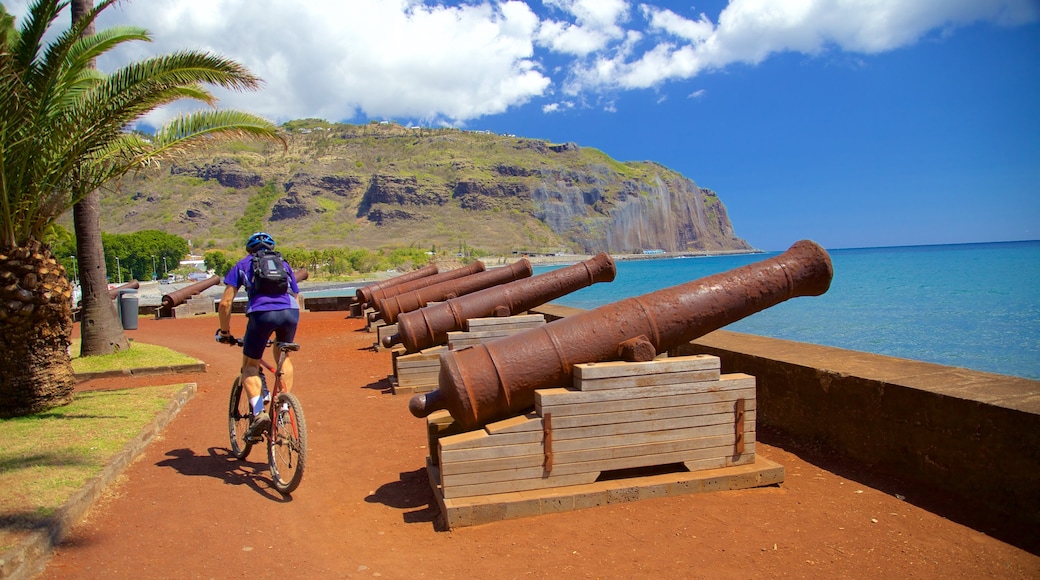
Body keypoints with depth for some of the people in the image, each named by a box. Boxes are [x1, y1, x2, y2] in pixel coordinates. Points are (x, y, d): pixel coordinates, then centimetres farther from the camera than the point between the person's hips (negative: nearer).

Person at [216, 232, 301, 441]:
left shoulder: (243, 264, 25)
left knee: (250, 366, 16)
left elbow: (225, 303, 17)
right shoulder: (283, 263, 31)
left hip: (262, 313, -2)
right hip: (290, 312, 3)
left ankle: (258, 412, -5)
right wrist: (286, 328, 42)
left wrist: (224, 331, 29)